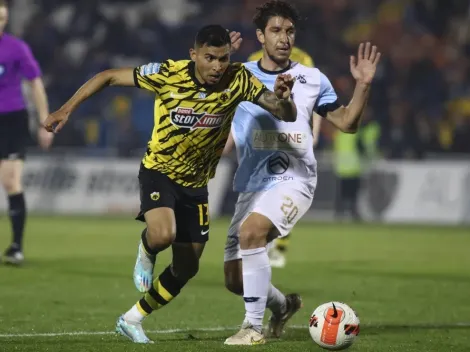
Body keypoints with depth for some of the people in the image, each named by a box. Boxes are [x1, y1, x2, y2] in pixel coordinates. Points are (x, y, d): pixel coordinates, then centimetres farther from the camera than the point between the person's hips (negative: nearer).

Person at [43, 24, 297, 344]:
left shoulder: (238, 80, -17)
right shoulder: (169, 74, -23)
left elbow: (287, 115, -18)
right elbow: (109, 76, -12)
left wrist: (283, 98, -41)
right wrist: (67, 109, -15)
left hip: (196, 183, 4)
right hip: (159, 171, -4)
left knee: (187, 268, 9)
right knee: (163, 235, -32)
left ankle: (132, 320, 28)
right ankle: (146, 252, 6)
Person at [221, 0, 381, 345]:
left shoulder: (312, 80, 6)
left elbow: (347, 122, 12)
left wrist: (363, 85, -4)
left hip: (293, 181, -3)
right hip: (252, 185, 3)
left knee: (251, 230, -32)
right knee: (235, 279, 2)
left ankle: (254, 326, -22)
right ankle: (283, 305, 36)